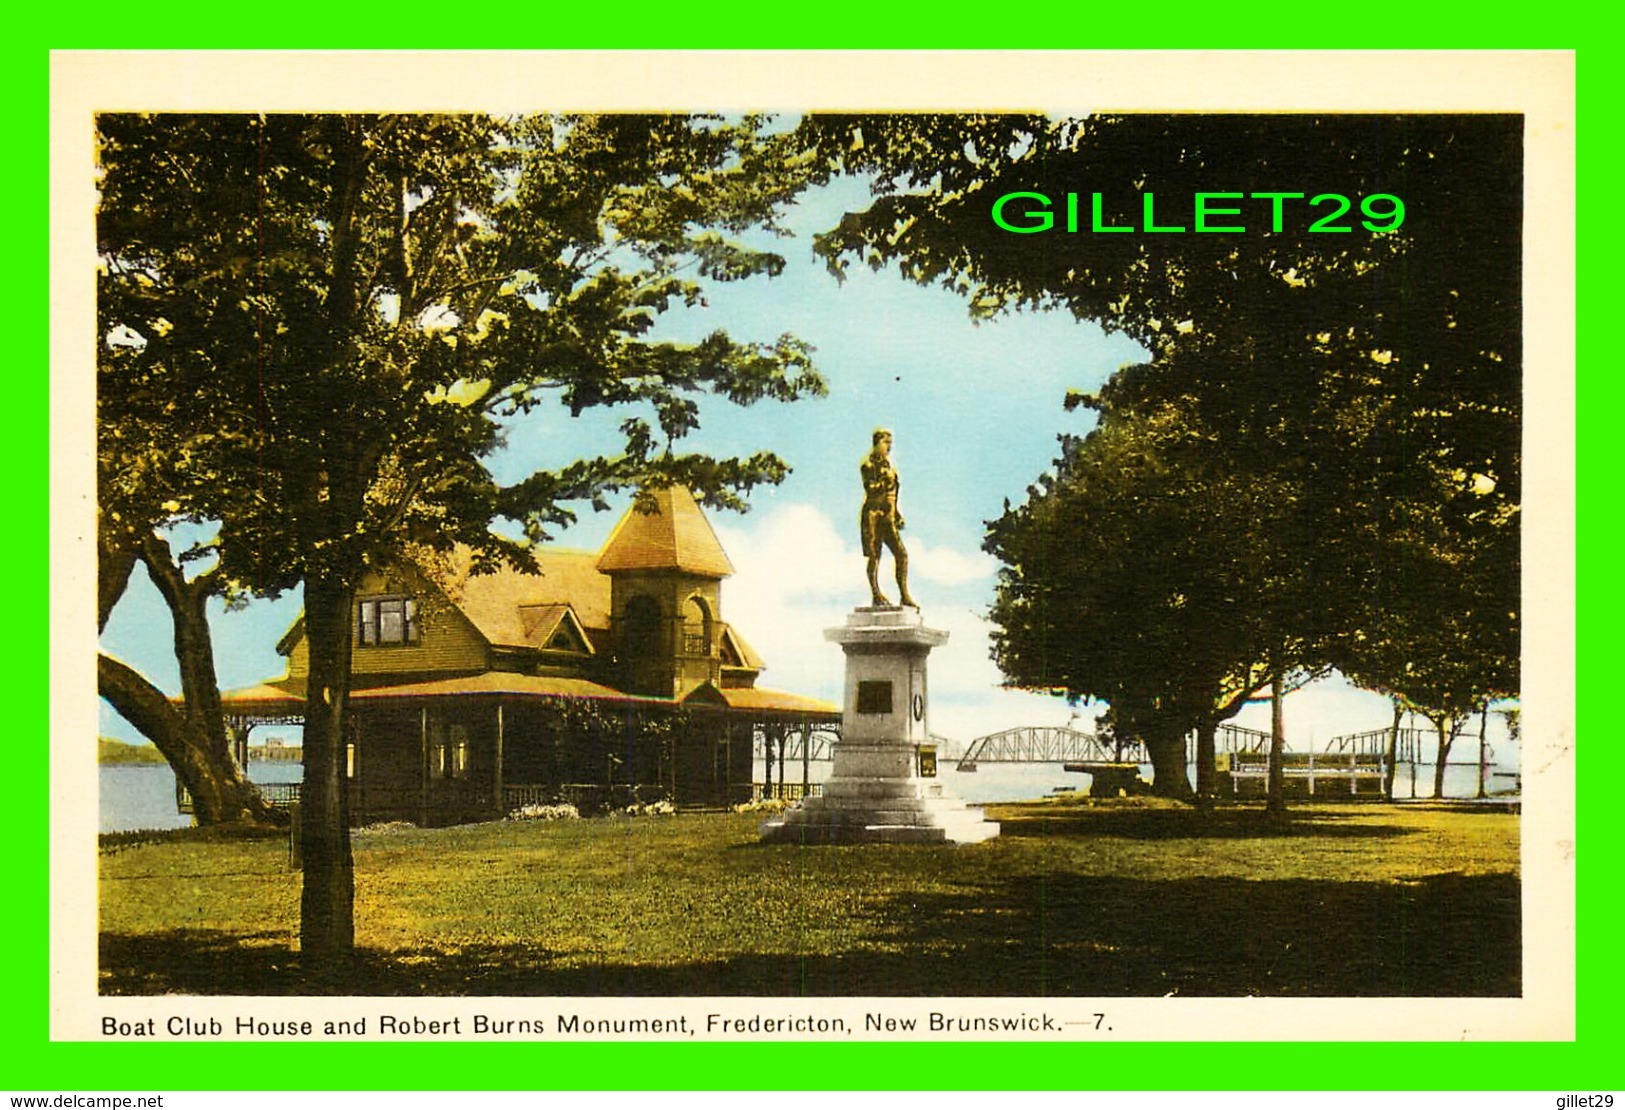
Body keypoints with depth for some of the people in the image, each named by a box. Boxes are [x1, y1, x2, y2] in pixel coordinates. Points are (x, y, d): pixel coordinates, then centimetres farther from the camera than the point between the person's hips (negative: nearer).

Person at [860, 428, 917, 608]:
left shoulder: (888, 465, 20)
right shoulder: (869, 464, -4)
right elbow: (871, 489, -16)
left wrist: (896, 514, 21)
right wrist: (885, 483, -24)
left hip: (888, 516, 7)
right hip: (873, 514, -7)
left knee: (901, 554, -1)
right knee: (874, 556, -5)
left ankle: (904, 595, 0)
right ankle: (876, 595, -2)